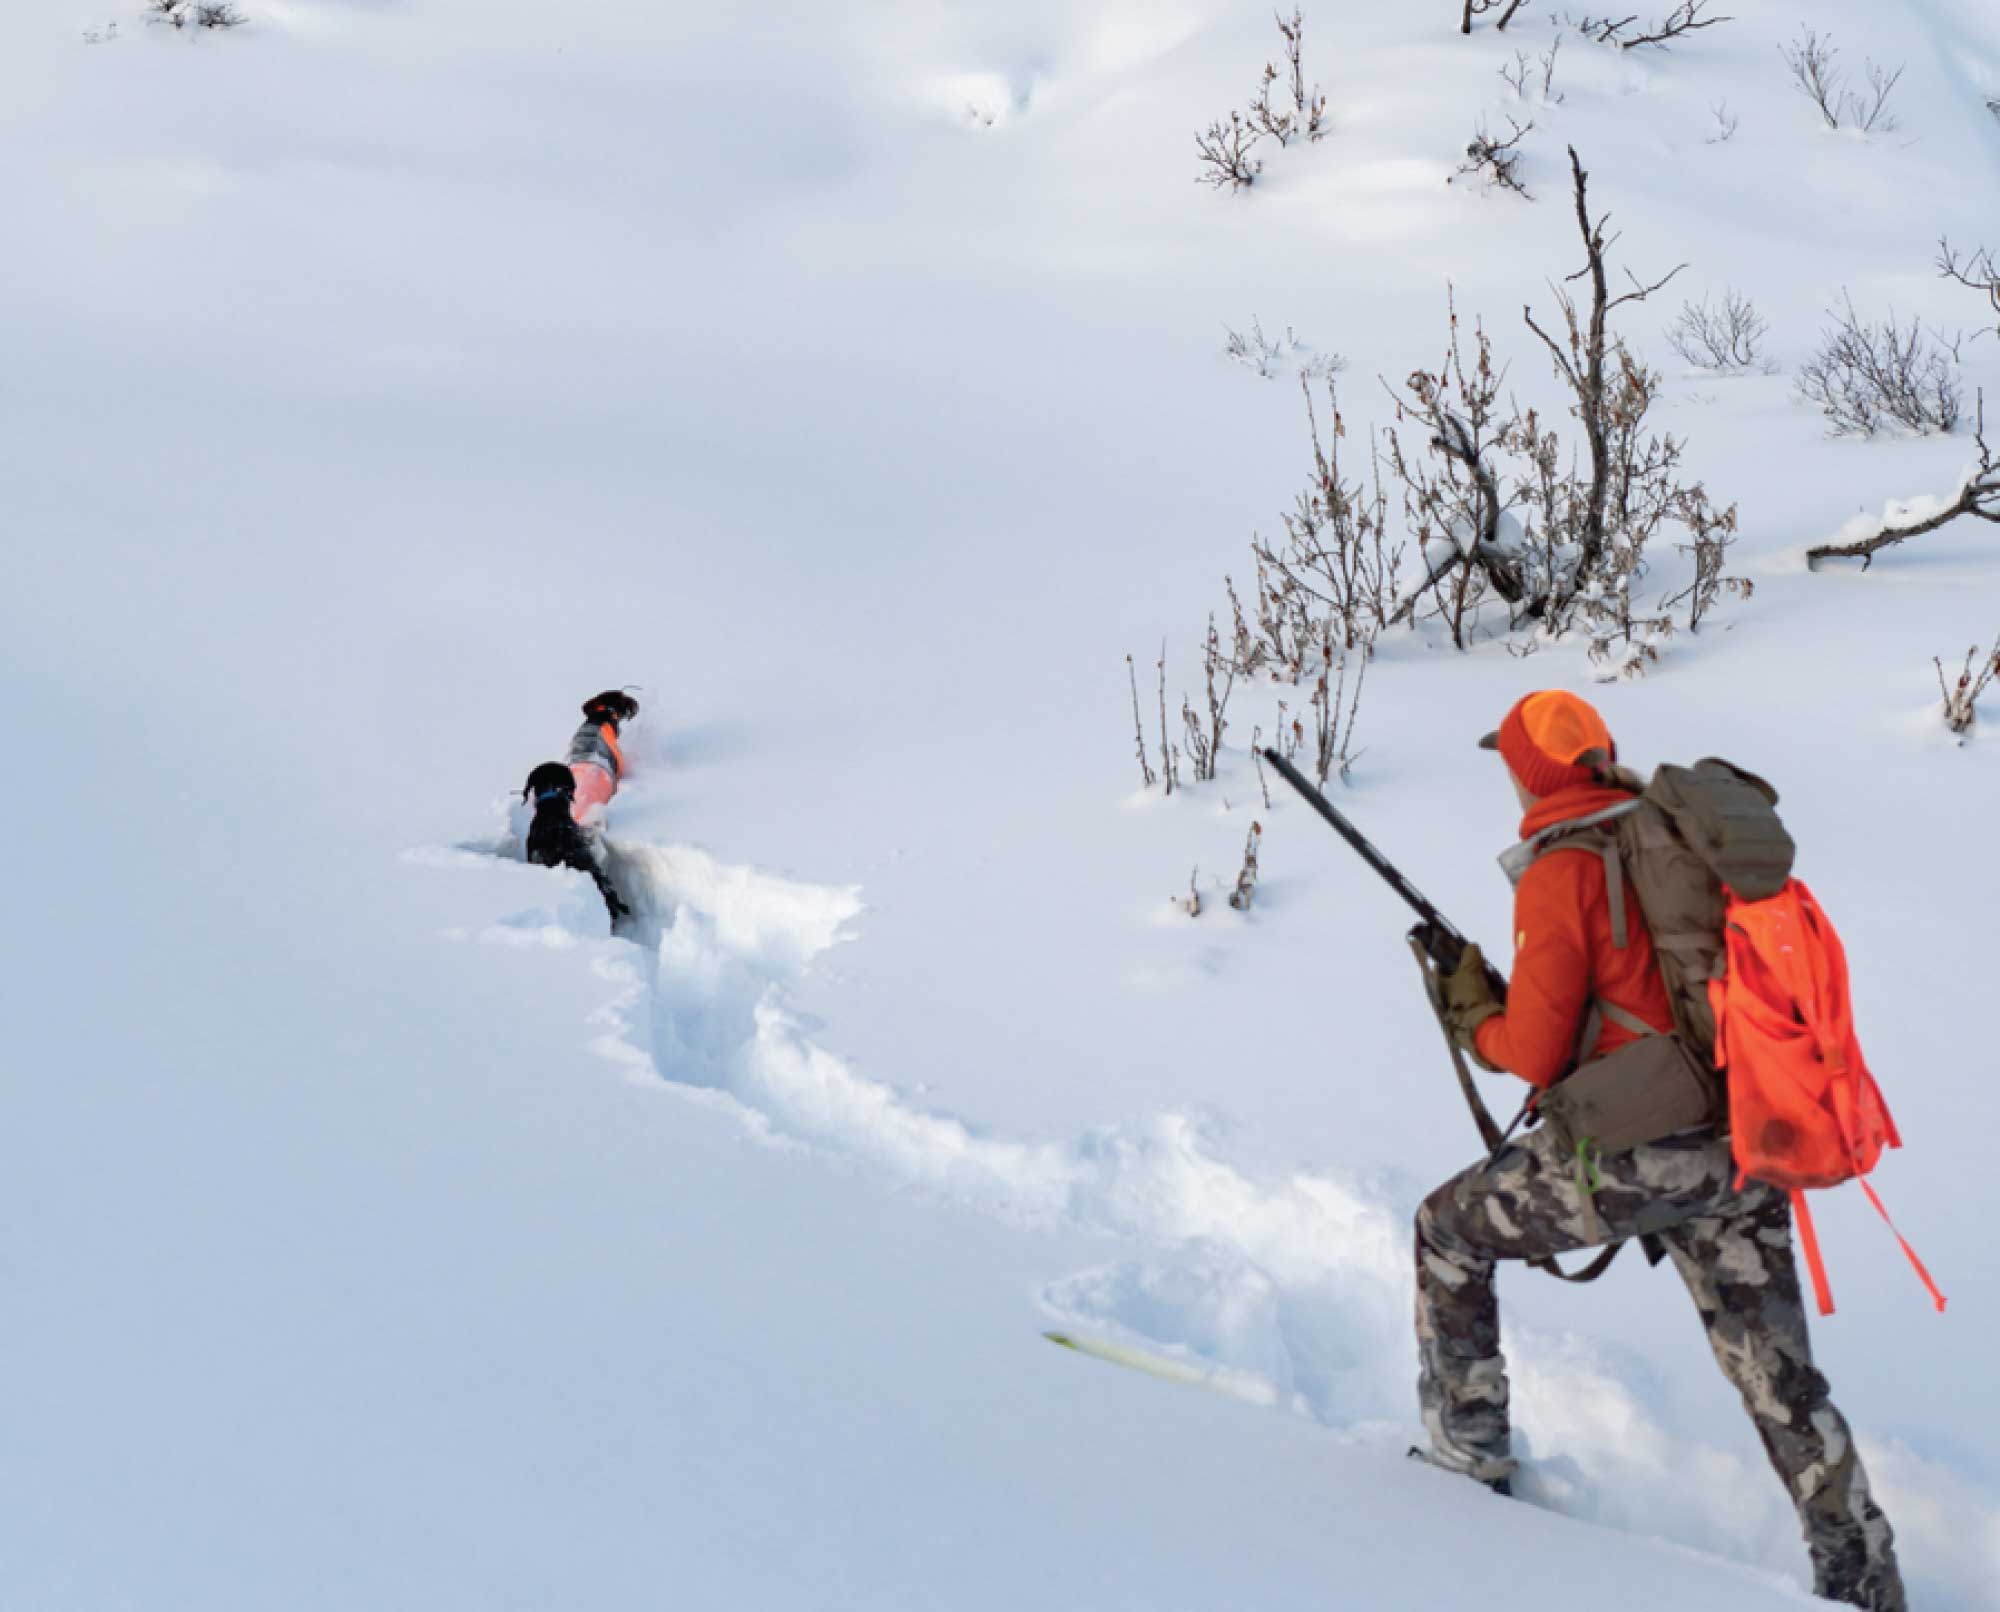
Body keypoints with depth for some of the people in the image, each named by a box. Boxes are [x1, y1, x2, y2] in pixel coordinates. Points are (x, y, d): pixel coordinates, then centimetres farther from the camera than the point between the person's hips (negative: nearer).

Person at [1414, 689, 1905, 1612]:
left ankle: (1468, 1459, 24)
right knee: (1776, 1374, 17)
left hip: (1637, 1152, -7)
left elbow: (1534, 1053, -8)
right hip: (1742, 1153, 7)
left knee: (1448, 1230, 17)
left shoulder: (1559, 872, -10)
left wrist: (1474, 1020, 11)